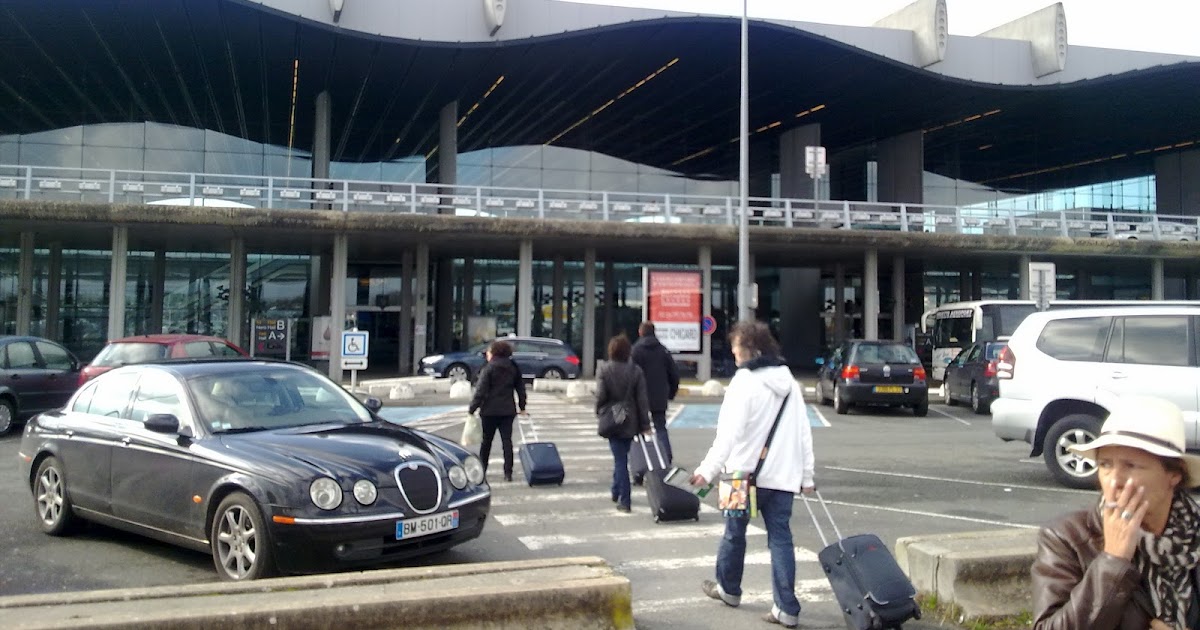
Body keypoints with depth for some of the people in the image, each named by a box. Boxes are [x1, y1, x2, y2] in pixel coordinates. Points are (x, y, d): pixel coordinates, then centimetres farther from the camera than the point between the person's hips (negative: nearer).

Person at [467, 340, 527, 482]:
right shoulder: (513, 368, 8)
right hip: (508, 410, 4)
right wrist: (522, 406, 21)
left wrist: (471, 409, -7)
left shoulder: (488, 369, -9)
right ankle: (508, 473, -3)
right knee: (507, 441, 2)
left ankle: (481, 469, 20)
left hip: (490, 410, -3)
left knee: (486, 441, 10)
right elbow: (521, 388, 12)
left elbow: (480, 392, -12)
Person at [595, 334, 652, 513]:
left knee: (620, 459, 1)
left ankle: (624, 500, -1)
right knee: (622, 457, 20)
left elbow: (600, 395, -13)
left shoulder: (604, 369, -9)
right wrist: (645, 424, -2)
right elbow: (642, 399, -5)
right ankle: (617, 492, 33)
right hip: (631, 422, 2)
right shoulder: (636, 370, -5)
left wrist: (600, 413, 5)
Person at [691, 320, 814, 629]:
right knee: (781, 537, 4)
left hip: (746, 472, -5)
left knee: (735, 532, 15)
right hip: (782, 474, 5)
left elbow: (729, 433, -19)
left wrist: (707, 470, -16)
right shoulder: (788, 381, 9)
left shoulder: (745, 382, -12)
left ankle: (728, 588, 33)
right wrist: (807, 476, 16)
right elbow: (803, 432, 11)